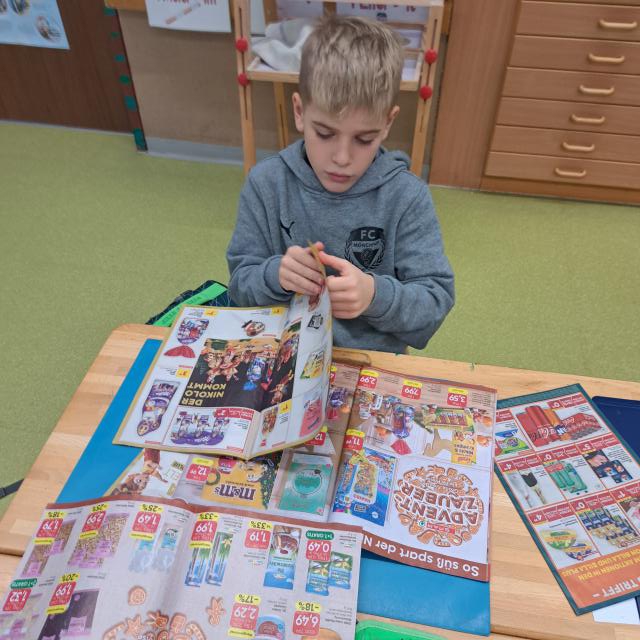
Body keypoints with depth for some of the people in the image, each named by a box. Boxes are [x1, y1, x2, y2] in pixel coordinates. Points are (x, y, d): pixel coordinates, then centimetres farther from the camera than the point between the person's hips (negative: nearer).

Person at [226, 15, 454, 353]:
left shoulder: (407, 197, -8)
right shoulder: (266, 183, -5)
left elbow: (436, 302, -7)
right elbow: (240, 285, 0)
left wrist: (376, 294, -26)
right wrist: (275, 275, -21)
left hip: (375, 362, -1)